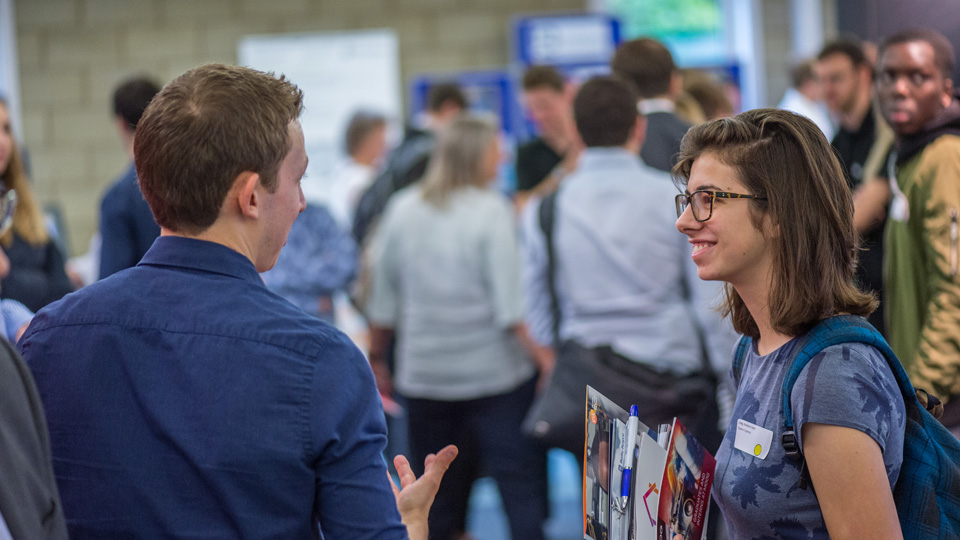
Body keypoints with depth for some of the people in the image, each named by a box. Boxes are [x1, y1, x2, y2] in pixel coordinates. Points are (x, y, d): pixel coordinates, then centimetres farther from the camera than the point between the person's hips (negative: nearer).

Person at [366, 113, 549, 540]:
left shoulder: (403, 210, 5)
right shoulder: (491, 210, -9)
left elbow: (383, 300, 10)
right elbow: (512, 304, -15)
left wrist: (377, 359, 19)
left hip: (424, 373, 5)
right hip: (495, 372, -5)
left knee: (436, 493, 11)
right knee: (520, 479, -2)